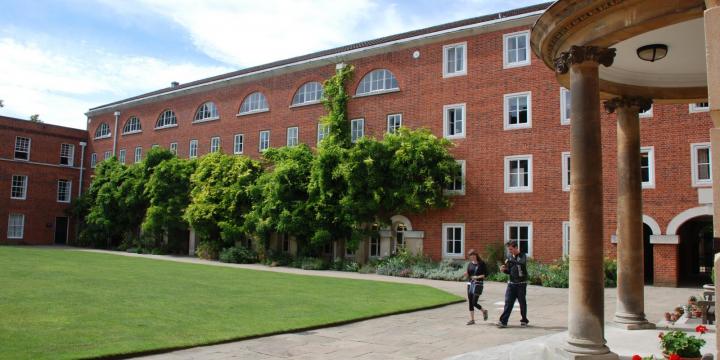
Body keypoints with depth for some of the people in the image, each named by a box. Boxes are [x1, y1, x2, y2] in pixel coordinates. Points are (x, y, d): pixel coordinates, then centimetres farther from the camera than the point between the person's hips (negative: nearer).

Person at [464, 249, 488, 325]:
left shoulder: (481, 263, -5)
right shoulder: (470, 264, 8)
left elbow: (486, 274, -5)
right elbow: (468, 276, 12)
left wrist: (478, 277, -17)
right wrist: (466, 275, -10)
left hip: (478, 284, -5)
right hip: (470, 284, 5)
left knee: (474, 303, -10)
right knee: (470, 302, 4)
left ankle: (484, 311, 18)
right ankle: (472, 319, 12)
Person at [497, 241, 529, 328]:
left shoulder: (522, 256, -8)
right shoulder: (509, 257, 8)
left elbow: (522, 263, -32)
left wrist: (510, 261, -35)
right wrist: (504, 270, -7)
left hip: (521, 283, -4)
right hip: (511, 283, 4)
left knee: (522, 302, 6)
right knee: (508, 302, -2)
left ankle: (524, 320, 23)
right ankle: (503, 321, -5)